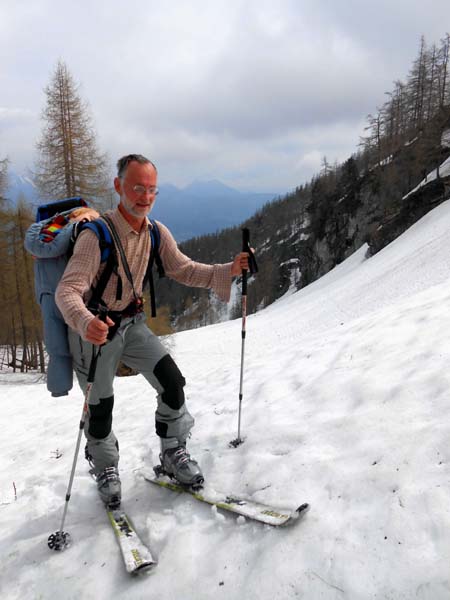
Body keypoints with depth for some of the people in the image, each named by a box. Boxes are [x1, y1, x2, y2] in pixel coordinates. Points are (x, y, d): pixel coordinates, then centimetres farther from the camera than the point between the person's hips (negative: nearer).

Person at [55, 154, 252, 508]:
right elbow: (68, 291, -32)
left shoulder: (156, 233, -6)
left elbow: (184, 269, -1)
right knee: (100, 407, 5)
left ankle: (174, 454, 18)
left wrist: (228, 271, -16)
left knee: (172, 382, -6)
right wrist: (85, 322, -54)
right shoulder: (97, 235, -26)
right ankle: (106, 471, 34)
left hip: (132, 323, 5)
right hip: (94, 328, -5)